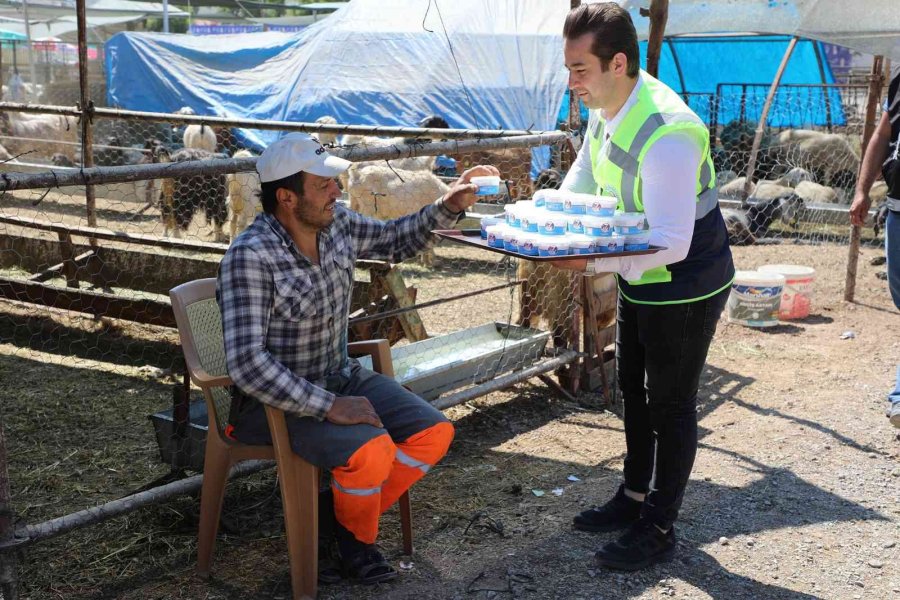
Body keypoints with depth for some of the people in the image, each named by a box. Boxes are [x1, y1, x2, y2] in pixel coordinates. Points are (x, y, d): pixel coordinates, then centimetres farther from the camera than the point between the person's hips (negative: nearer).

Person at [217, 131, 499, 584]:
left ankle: (341, 518, 12)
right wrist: (328, 406, -30)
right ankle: (357, 538, 5)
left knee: (434, 434, -5)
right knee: (372, 451, -30)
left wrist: (448, 207, 2)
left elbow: (394, 241, 18)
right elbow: (246, 362, -30)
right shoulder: (250, 257, -24)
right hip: (274, 398, -8)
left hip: (340, 376, 8)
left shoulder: (336, 224, -2)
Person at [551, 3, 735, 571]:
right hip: (641, 280, 9)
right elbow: (579, 186, 9)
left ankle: (659, 529, 21)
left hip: (685, 288, -9)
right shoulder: (605, 110, -5)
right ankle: (635, 498, 39)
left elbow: (672, 244, -35)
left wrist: (592, 263, -41)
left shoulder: (667, 133, -33)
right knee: (634, 390, 20)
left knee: (671, 405, 5)